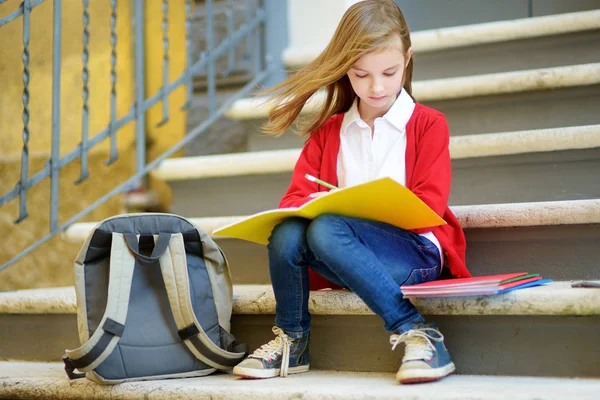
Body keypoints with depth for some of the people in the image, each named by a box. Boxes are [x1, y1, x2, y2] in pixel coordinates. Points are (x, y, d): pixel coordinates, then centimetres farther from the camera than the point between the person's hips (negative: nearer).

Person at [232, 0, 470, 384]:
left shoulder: (428, 124, 2)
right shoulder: (328, 132, 14)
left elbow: (428, 207, -8)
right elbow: (295, 199, 6)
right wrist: (311, 205, -20)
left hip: (414, 253, -4)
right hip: (351, 261, 4)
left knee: (327, 228, -32)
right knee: (286, 232, -26)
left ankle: (415, 334, -30)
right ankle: (292, 339, -8)